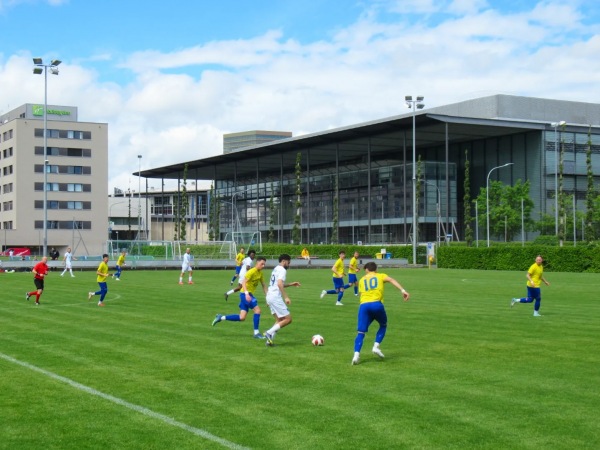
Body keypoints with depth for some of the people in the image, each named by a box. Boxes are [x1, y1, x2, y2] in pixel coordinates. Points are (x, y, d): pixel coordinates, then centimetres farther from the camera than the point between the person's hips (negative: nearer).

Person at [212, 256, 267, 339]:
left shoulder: (260, 273, 11)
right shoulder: (252, 271, -15)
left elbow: (263, 285, 20)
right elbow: (243, 282, -22)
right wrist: (246, 293, -34)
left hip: (249, 294, 9)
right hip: (245, 294, -9)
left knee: (242, 318, 4)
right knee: (257, 310, -17)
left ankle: (221, 317, 14)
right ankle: (256, 333, -11)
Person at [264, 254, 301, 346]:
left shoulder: (276, 269, 21)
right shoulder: (282, 270, -9)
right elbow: (280, 284, -24)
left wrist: (291, 284, 33)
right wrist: (286, 297, -25)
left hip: (270, 296, 10)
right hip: (275, 297, -10)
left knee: (279, 320, 15)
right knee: (288, 319, -5)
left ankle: (269, 340, 5)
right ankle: (269, 333, -12)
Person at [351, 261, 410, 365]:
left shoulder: (362, 280, 25)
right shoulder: (381, 276, 18)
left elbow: (361, 292, 16)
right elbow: (391, 280, 0)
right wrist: (403, 290, -10)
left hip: (363, 305, 2)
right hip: (376, 304, -2)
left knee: (361, 332, 2)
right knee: (383, 325, 23)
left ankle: (356, 354, -15)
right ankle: (376, 346, 6)